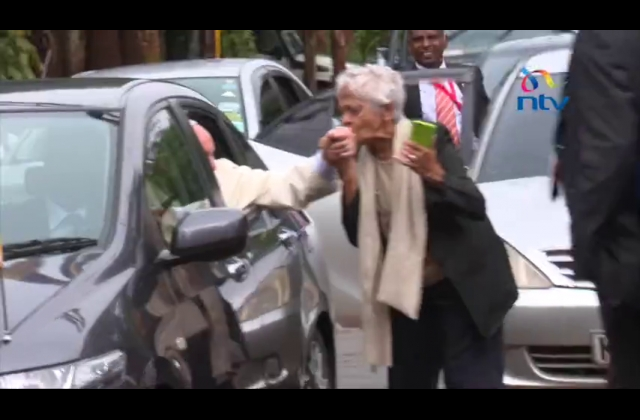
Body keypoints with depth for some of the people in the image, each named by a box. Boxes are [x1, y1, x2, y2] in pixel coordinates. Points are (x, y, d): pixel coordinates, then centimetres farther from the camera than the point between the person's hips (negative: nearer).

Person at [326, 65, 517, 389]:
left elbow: (475, 206, -21)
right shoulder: (361, 161, 1)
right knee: (408, 382, 9)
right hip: (407, 295, 6)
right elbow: (360, 237, -6)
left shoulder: (429, 140, -13)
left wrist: (433, 174, -37)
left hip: (460, 289, -6)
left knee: (472, 380, -7)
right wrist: (347, 174, -14)